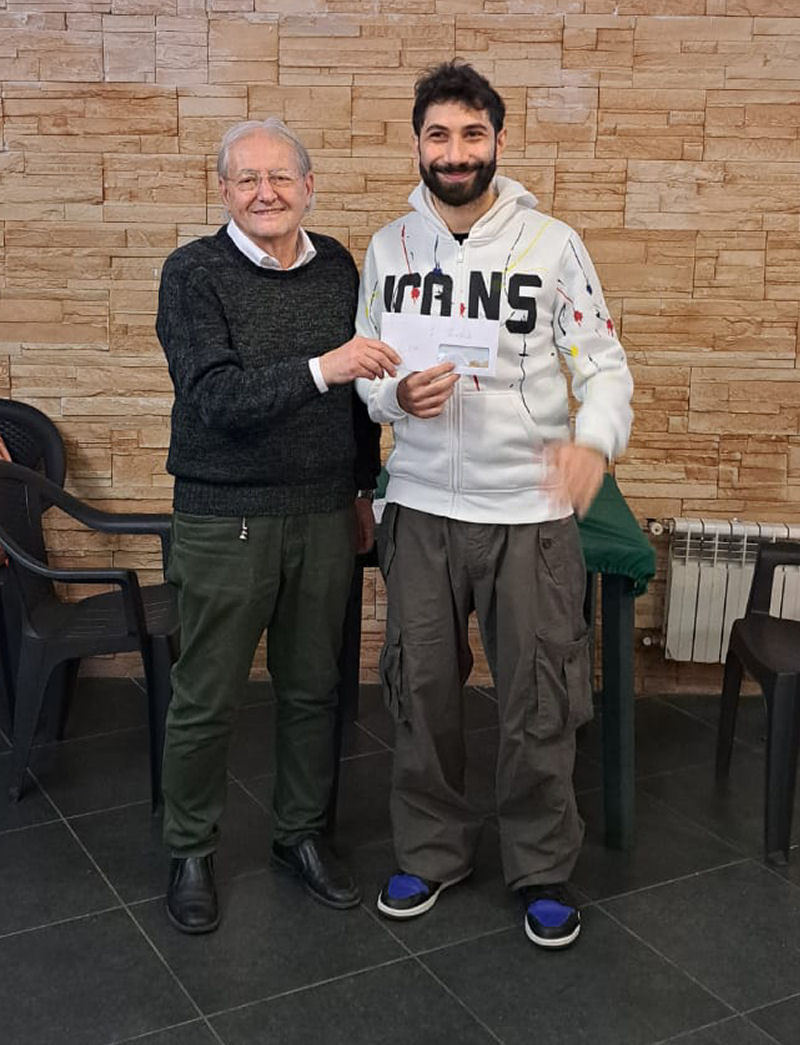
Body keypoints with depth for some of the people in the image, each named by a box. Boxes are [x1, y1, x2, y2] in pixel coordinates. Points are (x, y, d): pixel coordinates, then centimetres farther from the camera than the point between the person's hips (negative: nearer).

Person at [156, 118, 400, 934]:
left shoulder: (337, 267, 6)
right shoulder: (193, 274, -9)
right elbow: (216, 399, -21)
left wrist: (362, 487, 18)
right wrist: (319, 369, -34)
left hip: (323, 515, 4)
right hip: (226, 520, -4)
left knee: (313, 687, 14)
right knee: (206, 698, 6)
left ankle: (301, 834, 32)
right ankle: (190, 853, 26)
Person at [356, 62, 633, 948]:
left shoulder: (552, 244, -3)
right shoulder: (387, 248, 6)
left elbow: (604, 362, -5)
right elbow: (367, 372, 11)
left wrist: (595, 438, -26)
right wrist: (397, 394, -13)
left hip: (528, 509, -2)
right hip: (421, 506, 3)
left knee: (537, 700, 5)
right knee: (422, 687, 12)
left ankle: (543, 869, 25)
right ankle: (432, 850, 32)